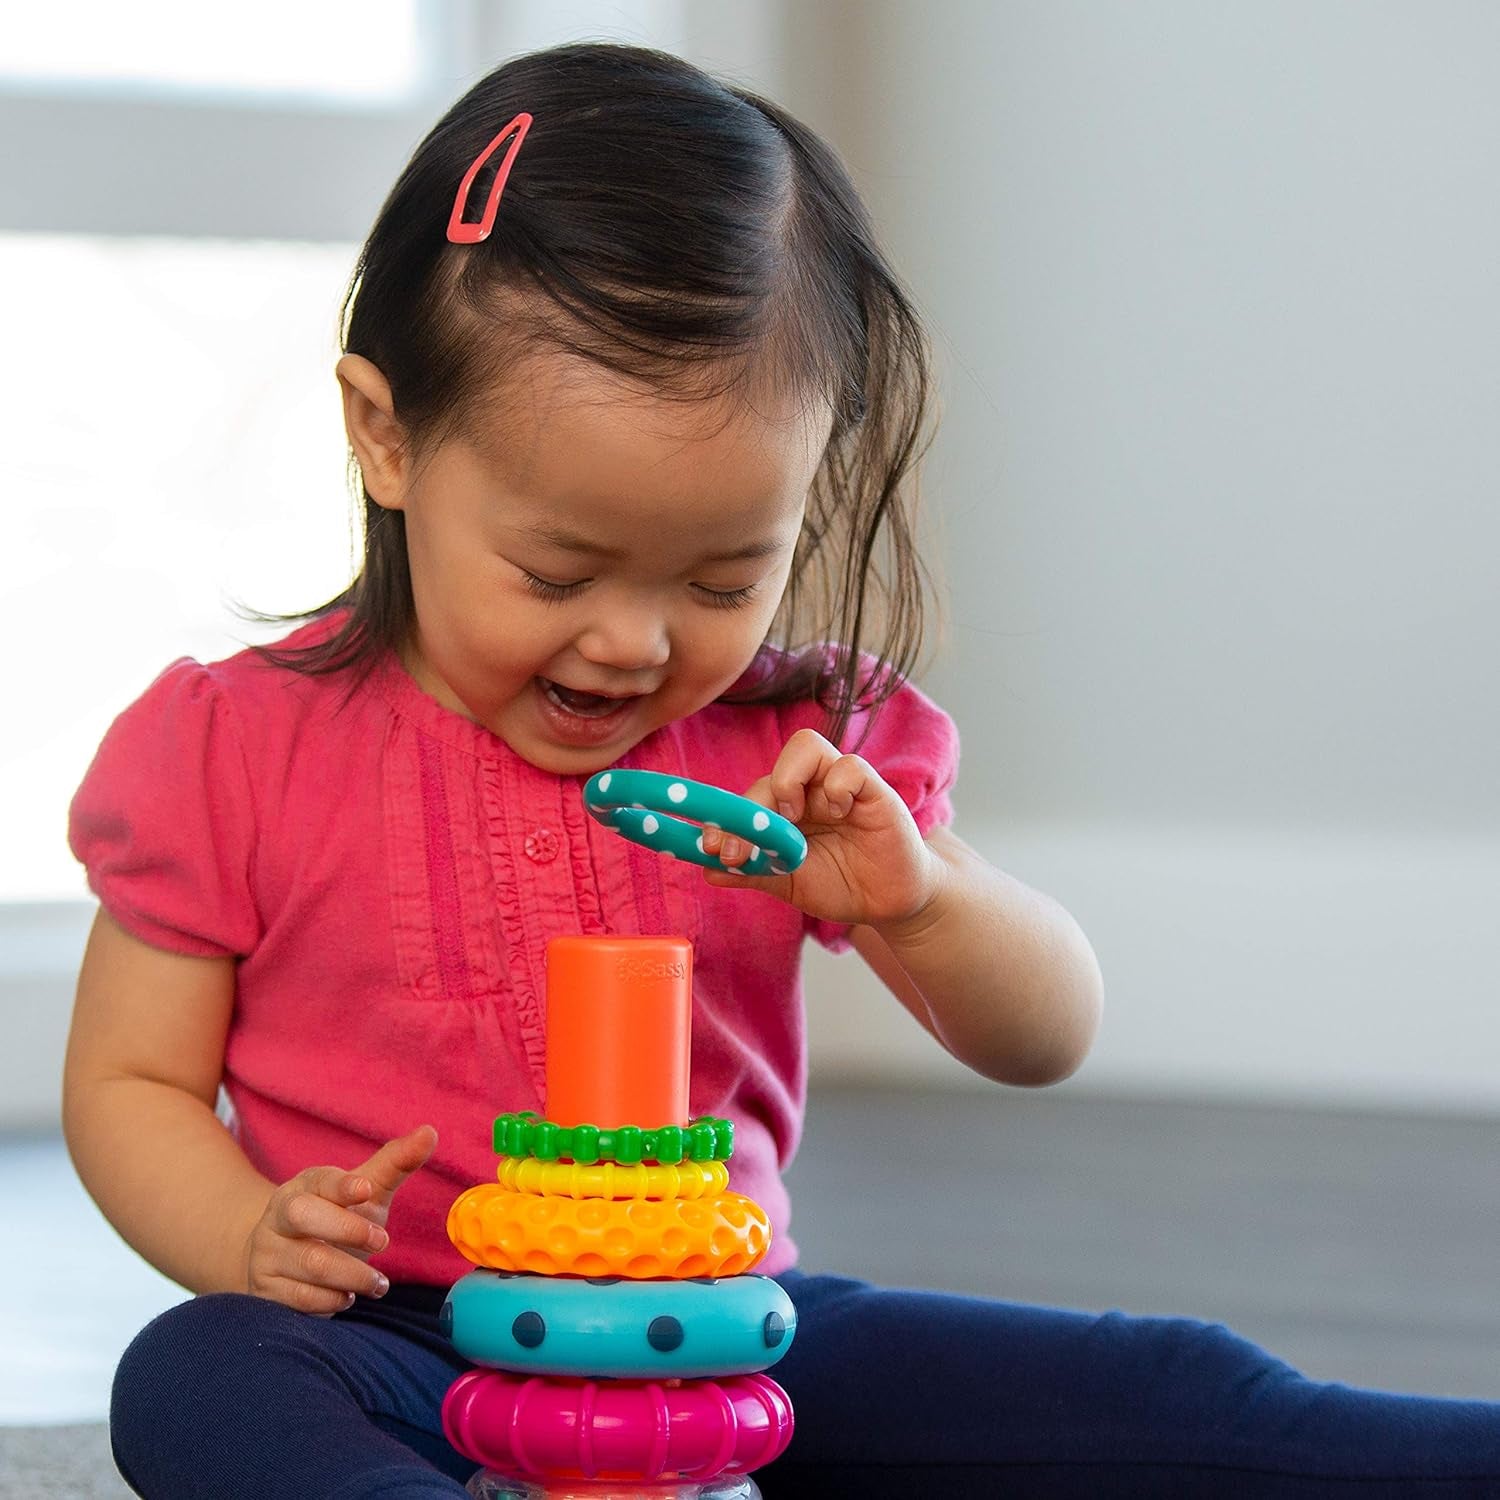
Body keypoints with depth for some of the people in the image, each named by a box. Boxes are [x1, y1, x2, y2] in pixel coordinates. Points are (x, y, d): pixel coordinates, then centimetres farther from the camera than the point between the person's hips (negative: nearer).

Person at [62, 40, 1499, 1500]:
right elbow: (130, 1080, 3)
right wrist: (254, 1239, -19)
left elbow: (1046, 1039, 4)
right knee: (196, 1382, -37)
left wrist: (913, 899, -18)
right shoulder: (236, 752, -3)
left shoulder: (795, 756, 4)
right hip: (412, 1347, -3)